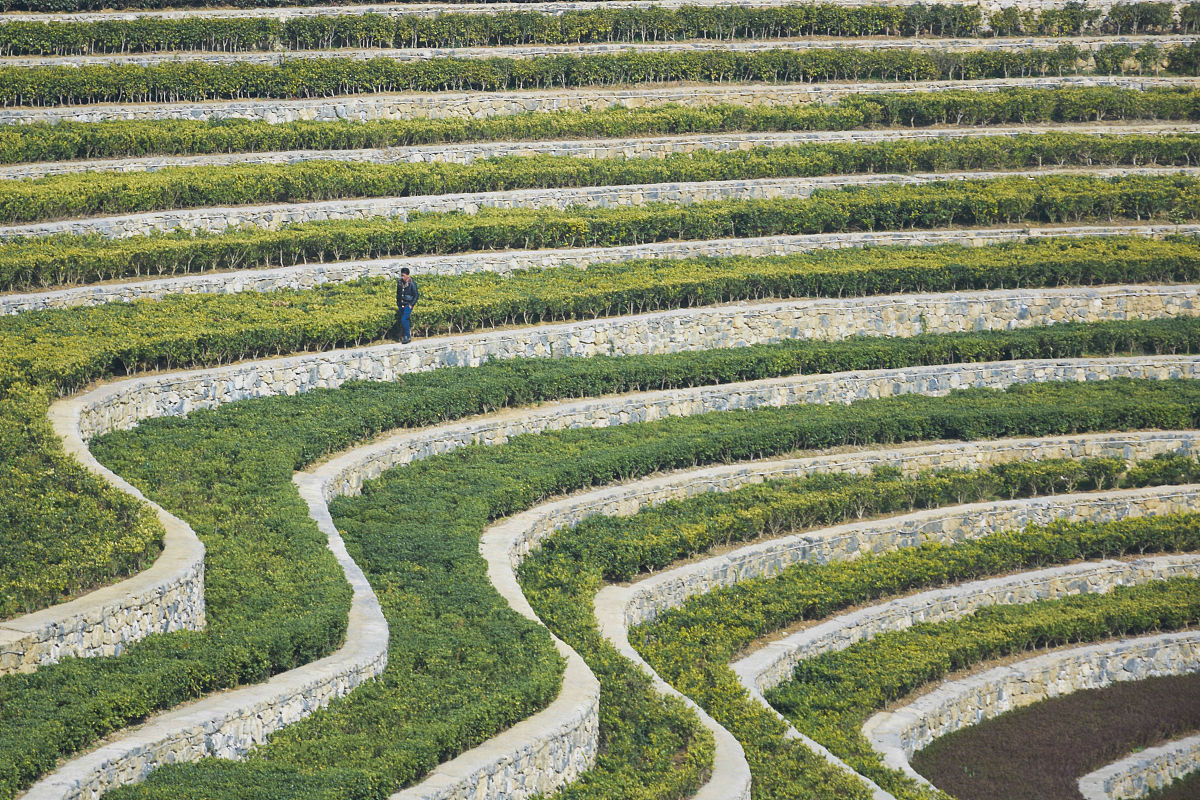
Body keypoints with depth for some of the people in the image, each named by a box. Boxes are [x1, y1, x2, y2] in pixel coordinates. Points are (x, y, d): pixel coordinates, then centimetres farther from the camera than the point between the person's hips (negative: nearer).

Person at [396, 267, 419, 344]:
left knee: (404, 319, -18)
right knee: (401, 321, 5)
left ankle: (408, 337, -9)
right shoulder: (400, 283, 7)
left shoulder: (412, 284, -10)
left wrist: (411, 305, -12)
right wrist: (398, 304, 14)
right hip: (401, 306, 6)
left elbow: (416, 296, -7)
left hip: (408, 305, -6)